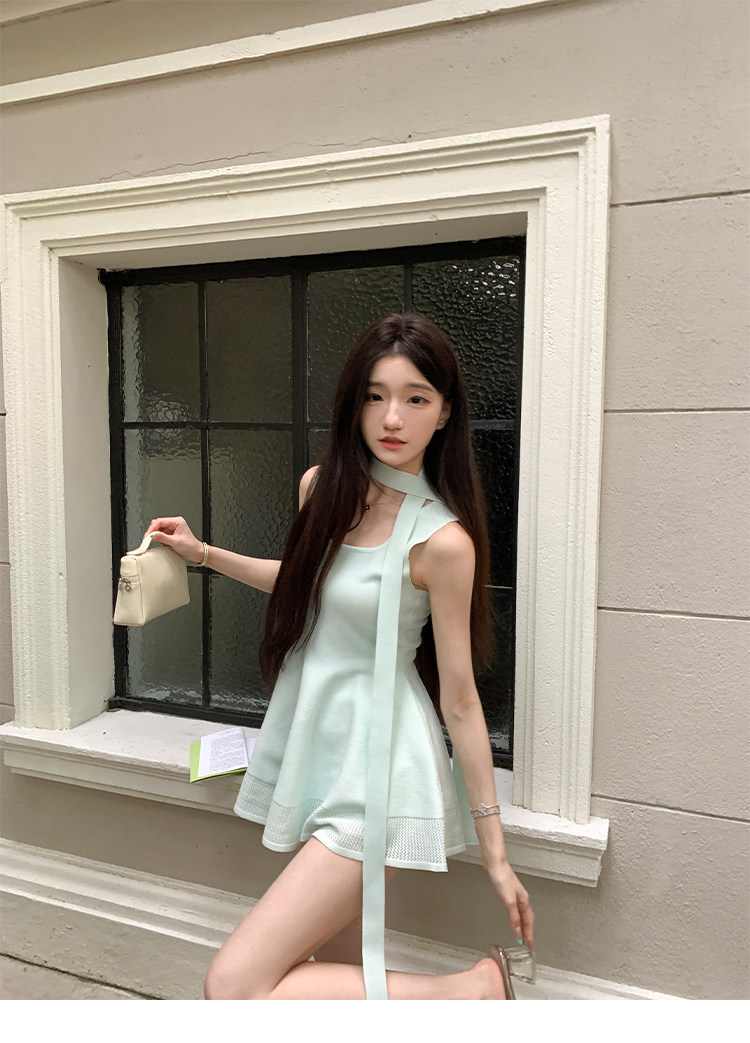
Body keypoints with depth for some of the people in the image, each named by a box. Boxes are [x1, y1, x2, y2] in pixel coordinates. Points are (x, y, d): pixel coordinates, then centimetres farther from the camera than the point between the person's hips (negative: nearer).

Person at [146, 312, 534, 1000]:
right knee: (337, 970, 17)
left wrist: (496, 853, -5)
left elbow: (461, 702, -11)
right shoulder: (323, 488, 2)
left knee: (233, 989, -11)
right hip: (315, 749, 7)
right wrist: (203, 553, 18)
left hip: (377, 775, -7)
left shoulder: (442, 540, -18)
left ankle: (471, 988, 2)